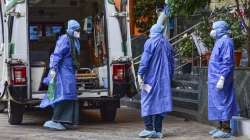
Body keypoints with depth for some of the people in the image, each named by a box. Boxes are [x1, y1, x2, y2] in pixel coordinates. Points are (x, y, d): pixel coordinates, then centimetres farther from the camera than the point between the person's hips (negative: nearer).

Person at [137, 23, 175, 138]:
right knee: (160, 101, 6)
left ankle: (149, 129, -5)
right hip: (164, 79, 5)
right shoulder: (167, 44, 13)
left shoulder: (150, 43, -4)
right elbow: (171, 63, 15)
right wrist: (170, 77, 20)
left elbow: (145, 60, -12)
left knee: (148, 101, 0)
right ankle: (158, 131, 6)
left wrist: (140, 74, -11)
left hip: (151, 78, -5)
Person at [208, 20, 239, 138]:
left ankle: (226, 130, -3)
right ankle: (221, 127, 18)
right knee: (218, 103, 12)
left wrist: (222, 79, -24)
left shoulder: (225, 41, -14)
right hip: (215, 79, 10)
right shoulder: (220, 41, 16)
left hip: (220, 79, -10)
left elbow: (227, 62, -20)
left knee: (222, 103, -7)